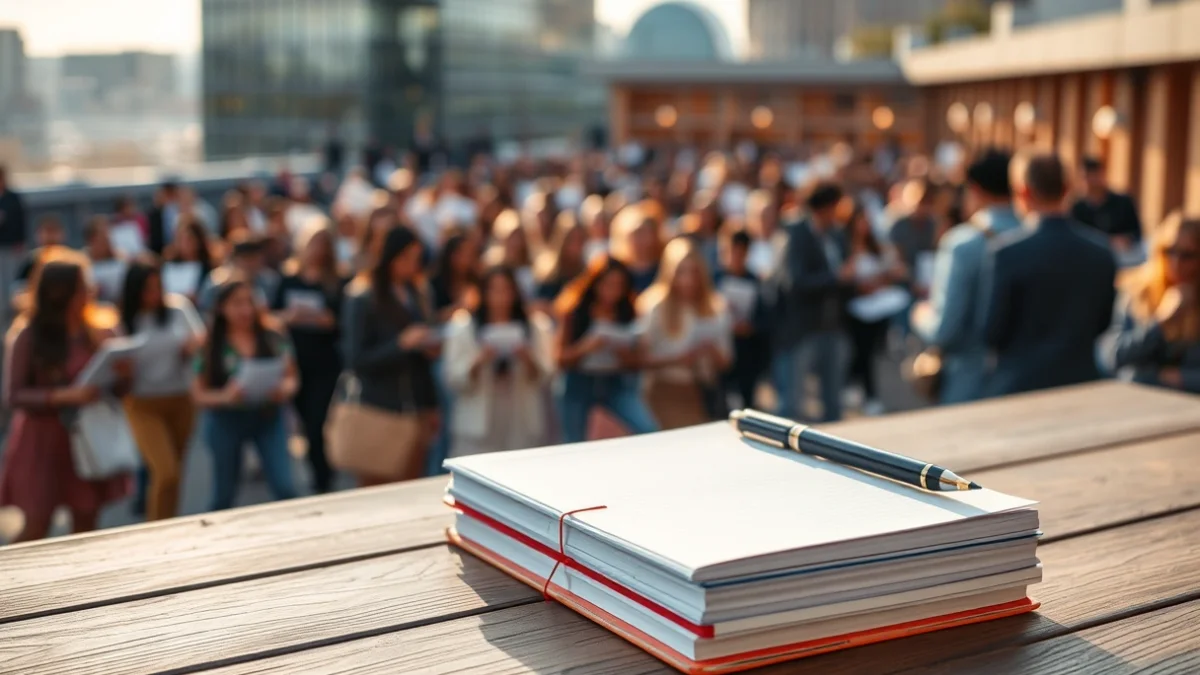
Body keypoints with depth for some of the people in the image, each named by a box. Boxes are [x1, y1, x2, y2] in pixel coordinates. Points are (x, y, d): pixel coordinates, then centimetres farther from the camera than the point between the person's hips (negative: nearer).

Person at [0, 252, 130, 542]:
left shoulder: (97, 331, 1)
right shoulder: (29, 336, -11)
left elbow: (118, 387, 7)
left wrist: (121, 374, -16)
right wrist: (65, 396, -25)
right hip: (43, 438, -4)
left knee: (86, 524, 8)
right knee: (37, 527, 0)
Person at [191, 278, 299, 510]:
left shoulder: (273, 340, -2)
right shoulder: (211, 347, -7)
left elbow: (291, 378, 4)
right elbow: (199, 395, -4)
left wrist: (284, 389, -19)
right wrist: (224, 396, -25)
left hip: (268, 417, 1)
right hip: (226, 421, -1)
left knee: (286, 489, -9)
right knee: (224, 495, 11)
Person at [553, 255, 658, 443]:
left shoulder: (629, 315, -3)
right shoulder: (573, 314, -7)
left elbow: (637, 362, 3)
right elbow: (560, 359, -8)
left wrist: (624, 354, -19)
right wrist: (586, 347, -24)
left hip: (617, 384, 2)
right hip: (579, 385, -1)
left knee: (650, 431, -18)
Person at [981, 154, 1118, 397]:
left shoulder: (1008, 251, -15)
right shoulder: (1101, 251, -1)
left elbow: (993, 331, -11)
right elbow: (1102, 323, 9)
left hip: (1019, 386, -4)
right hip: (1080, 380, 4)